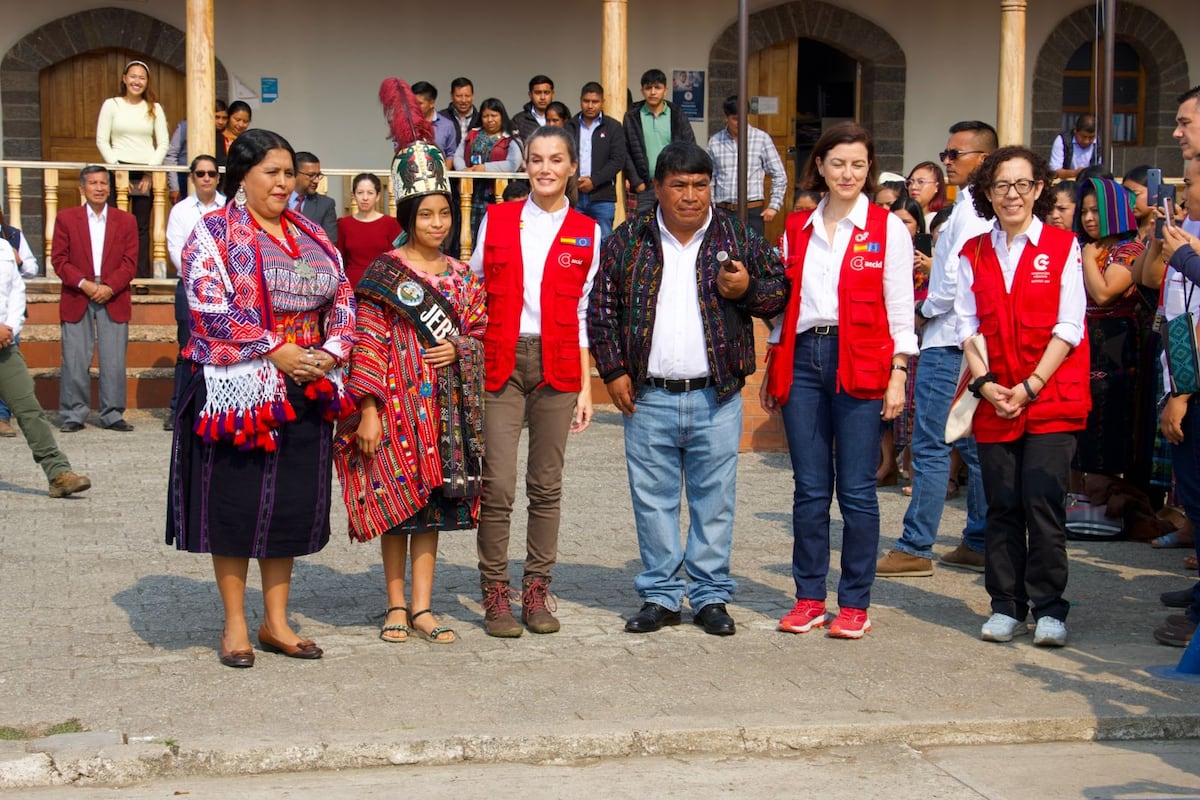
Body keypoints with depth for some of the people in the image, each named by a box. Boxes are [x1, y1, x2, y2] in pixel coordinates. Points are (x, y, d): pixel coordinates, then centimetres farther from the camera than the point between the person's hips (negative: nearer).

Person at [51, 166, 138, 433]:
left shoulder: (126, 220, 10)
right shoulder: (66, 218, 7)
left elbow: (130, 262, 4)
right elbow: (59, 259, 1)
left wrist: (110, 287, -11)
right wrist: (83, 284, -12)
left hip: (114, 299, 1)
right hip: (77, 300, 0)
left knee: (114, 361, -1)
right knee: (75, 360, -1)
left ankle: (113, 414, 7)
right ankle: (73, 415, 7)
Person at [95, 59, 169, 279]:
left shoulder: (155, 108, 12)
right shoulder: (111, 105, 6)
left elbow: (163, 143, 7)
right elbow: (102, 140, 2)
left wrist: (151, 170, -4)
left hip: (147, 173, 2)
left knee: (142, 227, 0)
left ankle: (143, 275, 1)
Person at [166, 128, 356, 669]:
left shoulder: (312, 237, 14)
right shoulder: (213, 234, -3)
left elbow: (342, 299, 13)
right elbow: (211, 308, -14)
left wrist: (329, 353, -5)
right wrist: (277, 351, -18)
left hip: (307, 391, 5)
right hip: (238, 389, -5)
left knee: (293, 502, 8)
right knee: (235, 502, 0)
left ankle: (276, 622, 18)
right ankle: (235, 625, 11)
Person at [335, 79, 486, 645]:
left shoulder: (461, 276, 9)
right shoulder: (383, 273, -4)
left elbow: (480, 333, 15)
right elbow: (368, 344, -8)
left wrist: (458, 349, -7)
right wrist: (368, 409, -13)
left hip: (447, 403, 4)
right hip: (397, 403, -4)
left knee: (435, 503, 6)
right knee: (397, 501, 2)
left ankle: (422, 607, 13)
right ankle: (396, 605, 15)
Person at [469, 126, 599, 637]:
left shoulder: (586, 233, 8)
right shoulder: (496, 220, 8)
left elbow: (584, 314, 8)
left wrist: (585, 388, 5)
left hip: (557, 366, 1)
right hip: (501, 362, -1)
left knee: (546, 483, 5)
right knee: (498, 484, -6)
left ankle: (537, 590, 15)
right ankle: (495, 593, 4)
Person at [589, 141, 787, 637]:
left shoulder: (737, 238, 5)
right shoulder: (629, 240, 6)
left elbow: (780, 289, 10)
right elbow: (601, 307, 7)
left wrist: (748, 289, -11)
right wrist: (613, 371, 0)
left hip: (716, 397, 0)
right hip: (648, 397, 1)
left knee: (714, 499, 4)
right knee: (653, 499, 6)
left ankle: (711, 596, 15)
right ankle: (660, 596, 16)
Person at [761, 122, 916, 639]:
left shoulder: (887, 228, 2)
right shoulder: (797, 228, 13)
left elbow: (899, 307, 0)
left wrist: (898, 373, -7)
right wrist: (772, 370, 12)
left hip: (859, 364, -3)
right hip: (803, 360, 3)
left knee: (856, 490, -1)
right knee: (809, 489, 6)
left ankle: (855, 604, 9)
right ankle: (809, 598, 15)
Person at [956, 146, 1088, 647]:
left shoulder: (1062, 248, 1)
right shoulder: (973, 254, 10)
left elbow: (1068, 328, -4)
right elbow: (967, 327, 7)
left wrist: (1028, 388, -11)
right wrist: (985, 383, -8)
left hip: (1051, 399, -3)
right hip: (995, 400, 3)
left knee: (1043, 502, -7)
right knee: (1002, 504, 4)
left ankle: (1049, 609, 4)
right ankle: (1006, 606, 14)